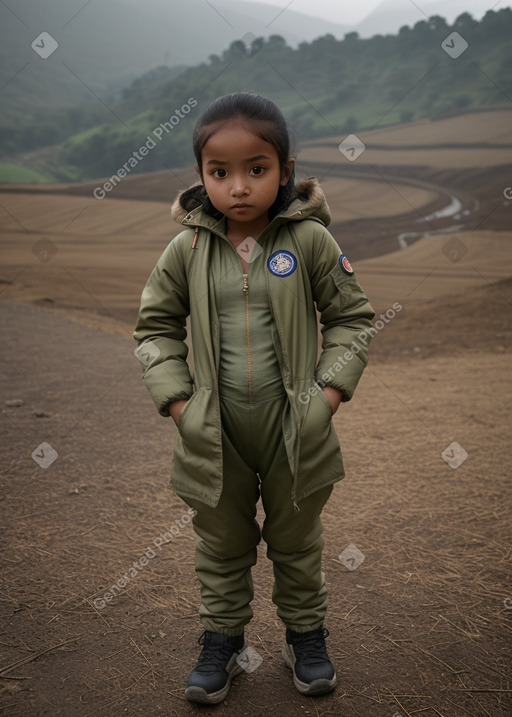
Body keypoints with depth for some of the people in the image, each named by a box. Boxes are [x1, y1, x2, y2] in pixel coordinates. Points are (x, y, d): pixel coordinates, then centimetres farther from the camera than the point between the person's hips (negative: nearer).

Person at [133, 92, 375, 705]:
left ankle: (305, 636, 41)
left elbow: (351, 318, -1)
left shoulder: (311, 241, -9)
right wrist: (176, 399, -6)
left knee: (297, 543, 19)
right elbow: (156, 326, 4)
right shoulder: (186, 250, -5)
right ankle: (222, 640, 39)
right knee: (221, 546, 18)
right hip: (215, 432, 1)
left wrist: (329, 391, -10)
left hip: (296, 429, -1)